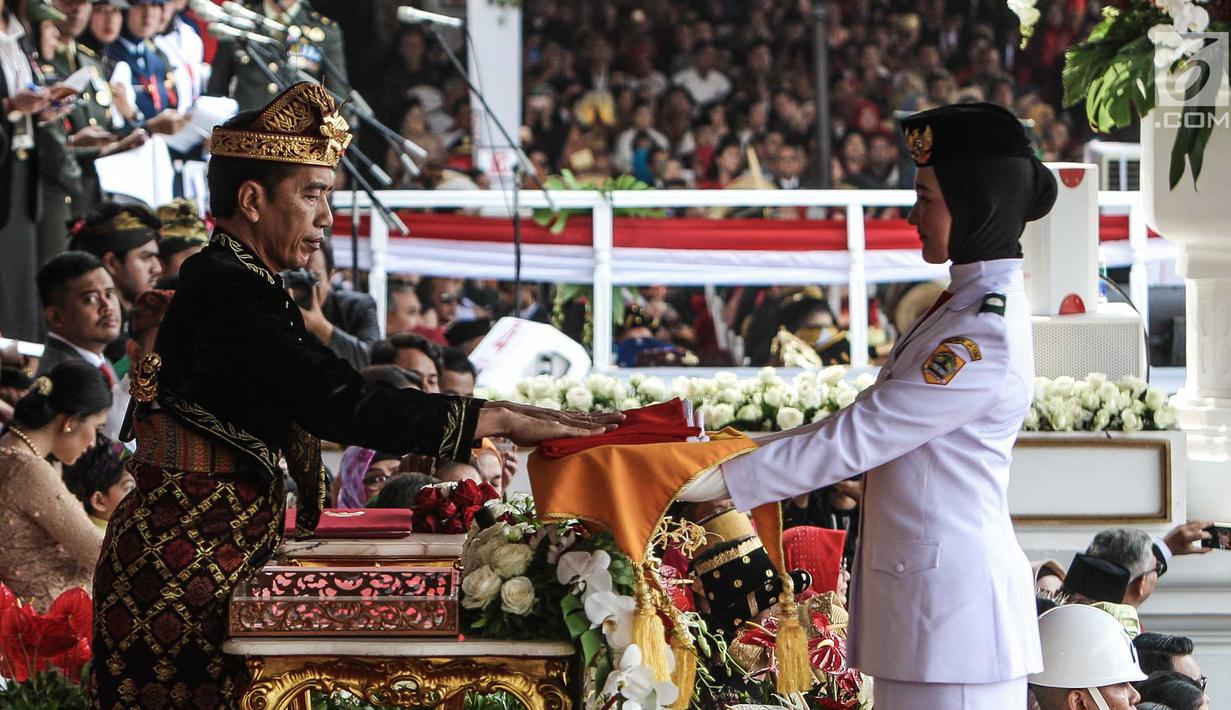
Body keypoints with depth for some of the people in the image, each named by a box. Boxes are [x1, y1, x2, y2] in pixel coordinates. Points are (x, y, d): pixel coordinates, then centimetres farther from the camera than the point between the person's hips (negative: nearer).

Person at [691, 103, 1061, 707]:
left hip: (953, 605, -10)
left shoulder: (986, 341, -19)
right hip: (923, 590, 10)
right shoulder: (963, 305, 13)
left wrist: (726, 480, -14)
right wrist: (743, 451, 15)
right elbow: (868, 422, 18)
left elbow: (855, 439, -18)